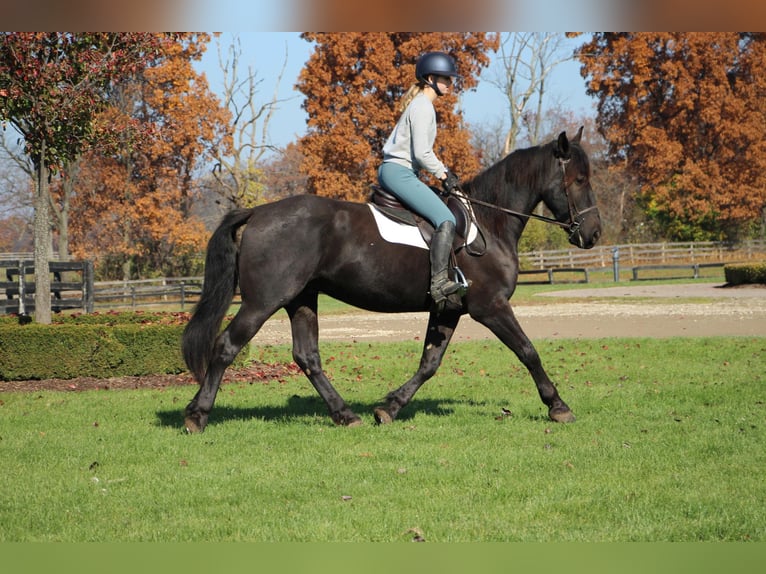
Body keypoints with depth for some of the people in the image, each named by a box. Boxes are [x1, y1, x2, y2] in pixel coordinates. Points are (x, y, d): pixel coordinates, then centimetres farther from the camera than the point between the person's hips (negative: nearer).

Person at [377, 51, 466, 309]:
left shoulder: (418, 104, 19)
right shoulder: (423, 107, -13)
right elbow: (422, 153, -19)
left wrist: (443, 171, 14)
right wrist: (443, 174, -7)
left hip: (390, 170, 11)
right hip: (399, 172, -11)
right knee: (446, 220, -23)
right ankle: (439, 281, -33)